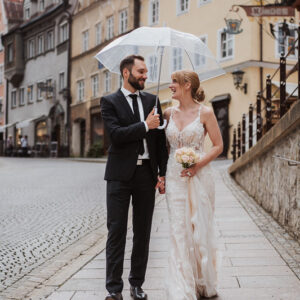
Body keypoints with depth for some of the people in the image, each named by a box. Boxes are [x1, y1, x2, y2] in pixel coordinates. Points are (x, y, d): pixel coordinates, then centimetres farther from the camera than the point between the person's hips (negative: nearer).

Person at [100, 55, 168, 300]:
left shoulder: (152, 100, 11)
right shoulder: (110, 102, 0)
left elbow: (160, 138, 10)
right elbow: (116, 134, -14)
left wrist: (163, 172, 3)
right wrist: (145, 125, -13)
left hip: (146, 173, 4)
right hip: (120, 175, -3)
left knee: (143, 232, 9)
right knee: (116, 231, 1)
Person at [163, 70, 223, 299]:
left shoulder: (205, 112, -4)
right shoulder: (170, 113, 9)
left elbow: (218, 145, -2)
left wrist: (198, 163, -16)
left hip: (198, 175, -3)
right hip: (175, 176, 3)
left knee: (200, 229, 3)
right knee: (179, 231, 2)